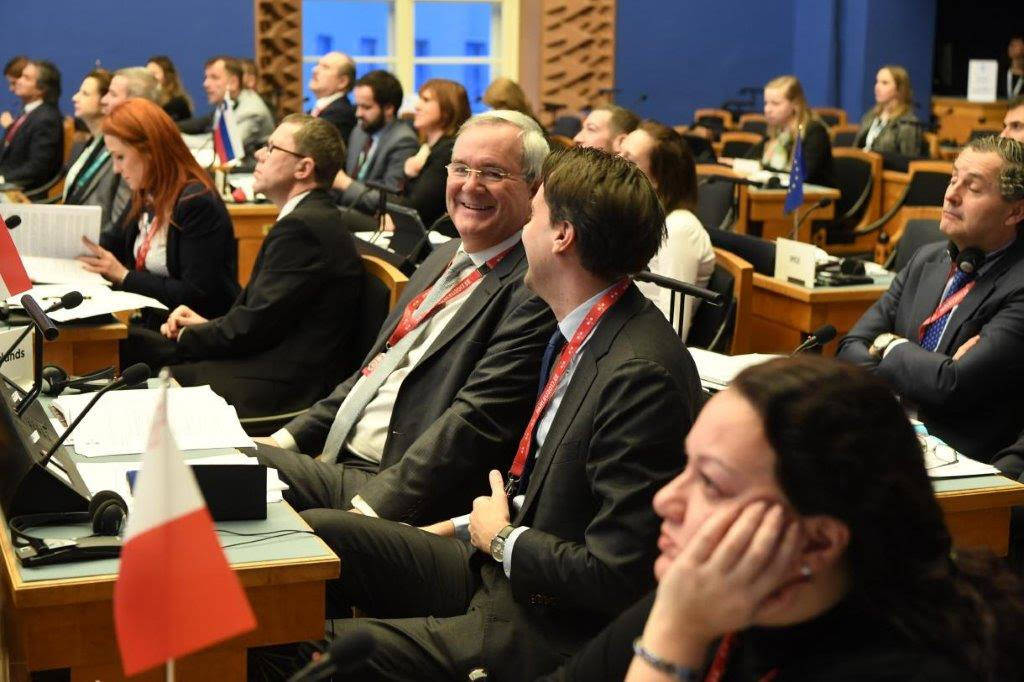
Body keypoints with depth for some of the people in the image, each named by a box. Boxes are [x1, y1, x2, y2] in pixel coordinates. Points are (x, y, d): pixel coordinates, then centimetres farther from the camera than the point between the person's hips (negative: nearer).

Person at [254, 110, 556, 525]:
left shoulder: (536, 290, -14)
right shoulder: (445, 258, 17)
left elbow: (477, 421, -21)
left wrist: (372, 506, -25)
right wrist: (288, 438, 11)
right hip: (335, 459, 9)